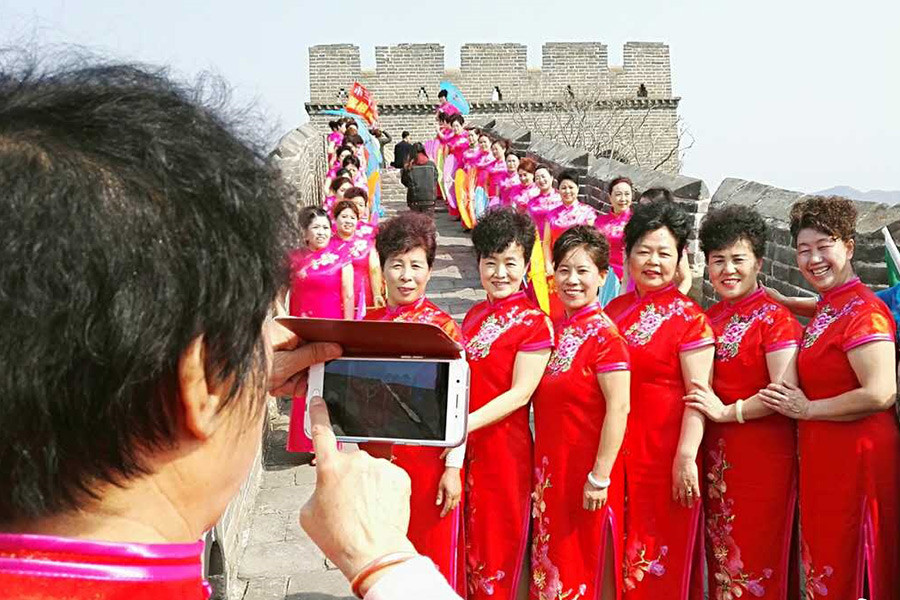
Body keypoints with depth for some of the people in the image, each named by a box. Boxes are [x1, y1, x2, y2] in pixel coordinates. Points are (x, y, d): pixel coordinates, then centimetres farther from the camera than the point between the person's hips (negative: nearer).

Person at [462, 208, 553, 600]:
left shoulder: (533, 322, -11)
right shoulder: (474, 316, 8)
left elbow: (520, 393, -16)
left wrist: (465, 425, -24)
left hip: (503, 446, -6)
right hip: (466, 446, 6)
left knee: (498, 542, 9)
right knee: (469, 537, 16)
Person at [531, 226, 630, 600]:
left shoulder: (604, 335, -15)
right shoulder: (554, 329, 6)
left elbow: (618, 408, -19)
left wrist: (600, 477, -20)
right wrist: (542, 467, 12)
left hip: (585, 468, -7)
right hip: (550, 465, 7)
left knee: (587, 566, 9)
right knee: (552, 561, 18)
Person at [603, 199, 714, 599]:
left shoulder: (688, 317, -7)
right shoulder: (615, 309, 8)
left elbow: (698, 393, -12)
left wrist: (686, 458, -18)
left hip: (664, 452, -5)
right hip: (616, 449, 5)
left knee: (660, 565, 6)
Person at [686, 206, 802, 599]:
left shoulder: (776, 318, -9)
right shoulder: (708, 318, 10)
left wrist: (726, 411, -14)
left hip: (762, 450, -6)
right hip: (716, 452, 6)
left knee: (756, 555, 4)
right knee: (720, 552, 15)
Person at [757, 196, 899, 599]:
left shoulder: (863, 311, -17)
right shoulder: (828, 309, 11)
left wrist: (807, 409, -15)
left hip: (856, 458, -9)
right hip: (822, 458, 9)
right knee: (825, 566, 19)